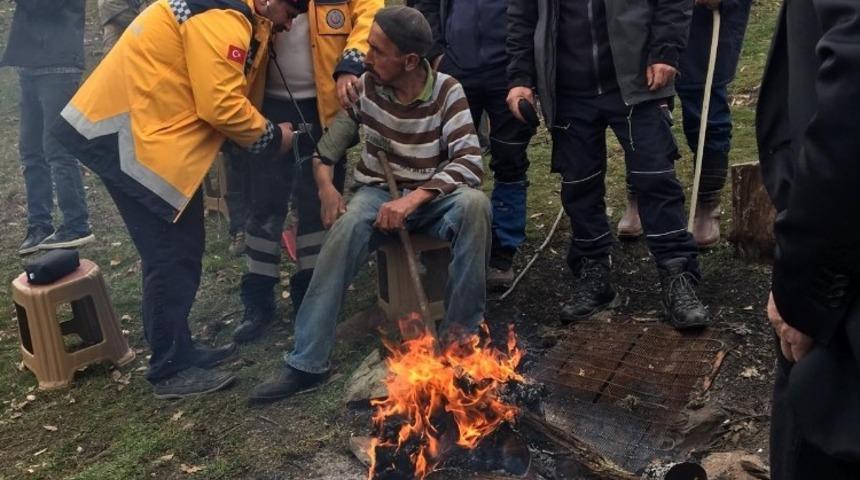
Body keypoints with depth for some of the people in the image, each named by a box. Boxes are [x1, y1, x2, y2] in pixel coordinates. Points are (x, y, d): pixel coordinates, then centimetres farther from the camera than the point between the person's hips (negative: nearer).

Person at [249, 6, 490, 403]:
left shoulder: (447, 92, -13)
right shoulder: (366, 86, -6)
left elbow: (470, 163, -23)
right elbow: (328, 146, 5)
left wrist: (414, 198, -36)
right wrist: (325, 185, -14)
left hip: (432, 197, -1)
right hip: (378, 193, 1)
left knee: (474, 204, -35)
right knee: (345, 229, -33)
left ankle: (461, 334, -21)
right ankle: (306, 362, -27)